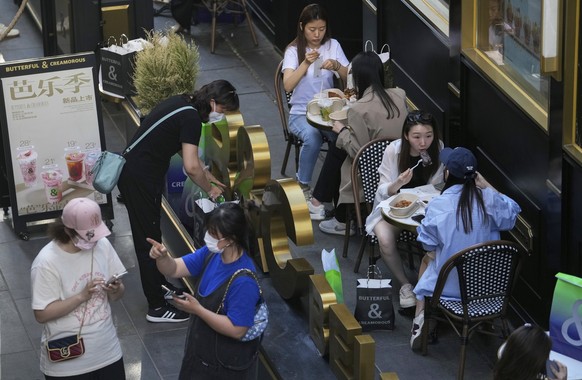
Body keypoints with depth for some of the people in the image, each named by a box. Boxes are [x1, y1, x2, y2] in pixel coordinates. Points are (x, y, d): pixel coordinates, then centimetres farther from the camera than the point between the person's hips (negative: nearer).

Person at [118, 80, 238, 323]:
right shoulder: (191, 118, -18)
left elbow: (187, 151, 24)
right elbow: (191, 167, -23)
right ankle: (157, 307, 8)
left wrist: (207, 175, 21)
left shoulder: (183, 104, 11)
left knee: (150, 237, 21)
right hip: (139, 180, -10)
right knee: (149, 241, -1)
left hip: (132, 172, 10)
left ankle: (160, 288, 36)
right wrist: (210, 189, -6)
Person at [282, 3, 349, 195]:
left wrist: (337, 66, -20)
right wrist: (305, 63, -28)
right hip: (301, 113, -2)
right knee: (313, 137, -35)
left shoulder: (333, 45, 4)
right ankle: (302, 184, -13)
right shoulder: (293, 50, -3)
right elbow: (288, 86, -17)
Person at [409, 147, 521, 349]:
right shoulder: (488, 199, -14)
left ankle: (420, 315, 17)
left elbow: (429, 245, -11)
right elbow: (511, 212, 6)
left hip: (449, 283, -3)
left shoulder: (438, 204, -20)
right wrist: (488, 187, 3)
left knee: (427, 259, 31)